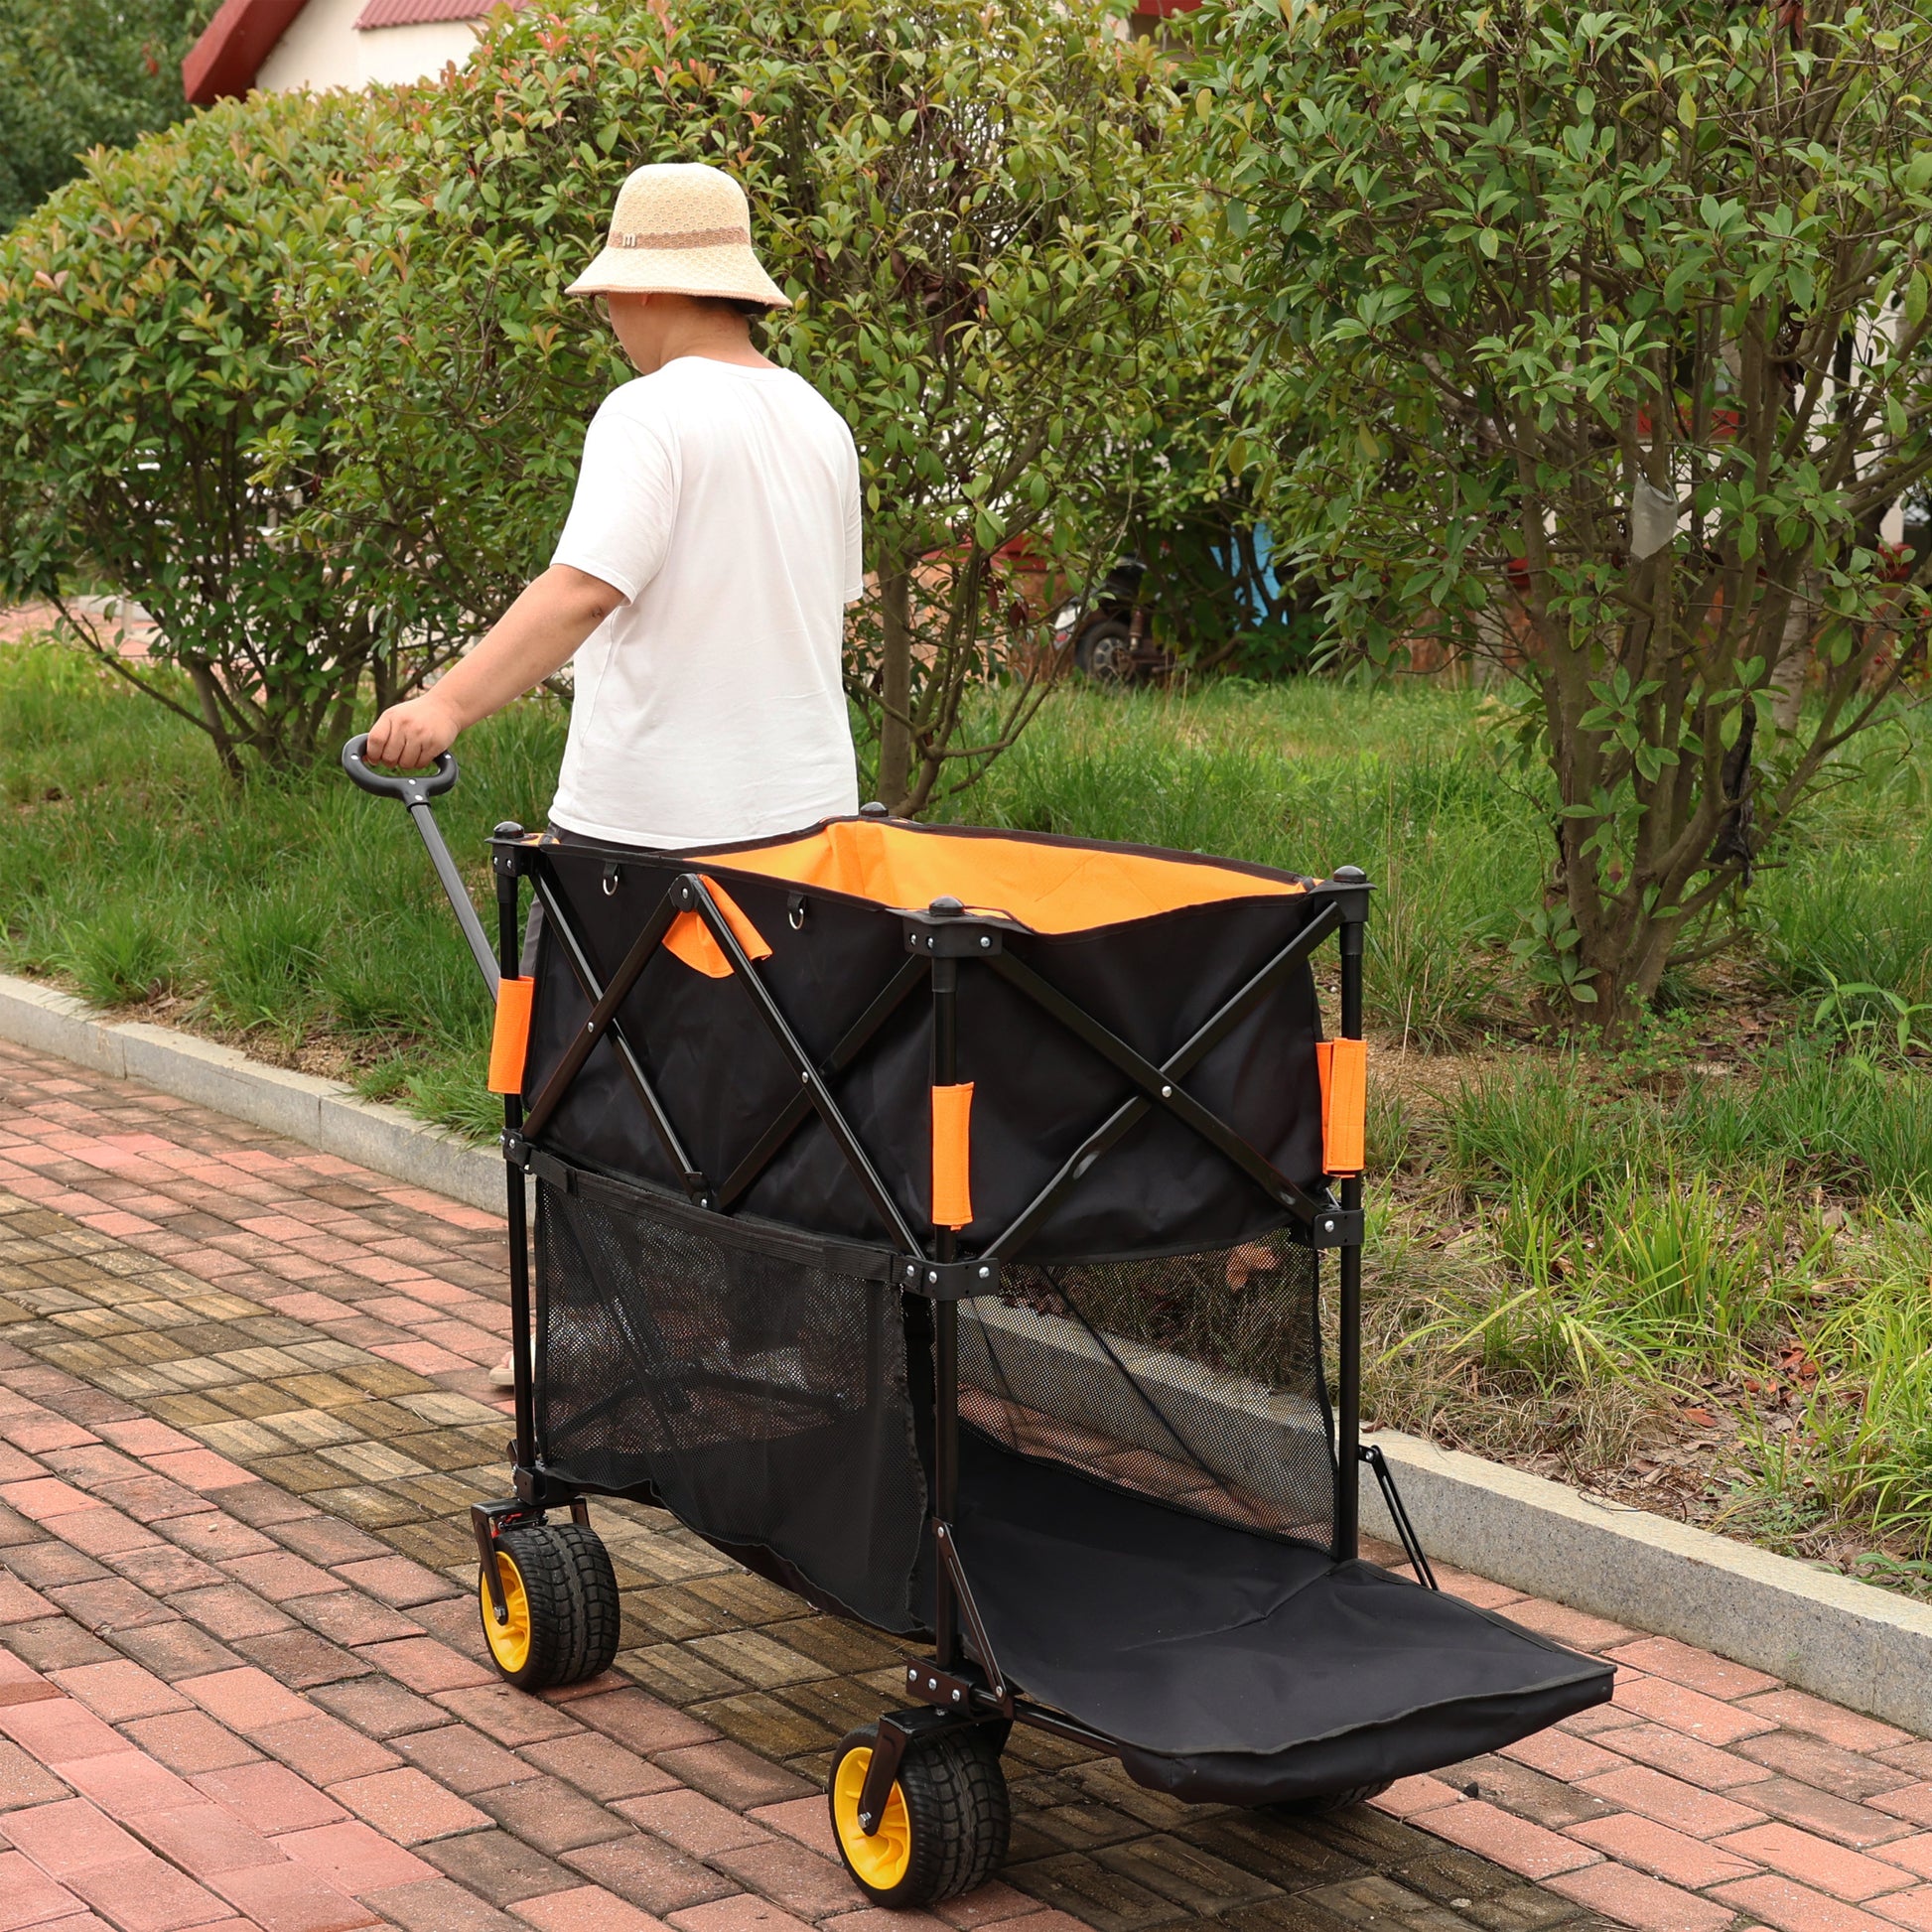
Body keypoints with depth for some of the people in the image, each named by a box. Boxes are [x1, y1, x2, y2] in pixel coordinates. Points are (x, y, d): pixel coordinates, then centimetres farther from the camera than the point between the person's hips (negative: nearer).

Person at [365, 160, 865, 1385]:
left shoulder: (652, 417, -14)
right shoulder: (817, 422, 9)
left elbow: (585, 588, -27)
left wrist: (451, 702, -32)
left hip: (650, 826, -7)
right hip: (804, 813, 7)